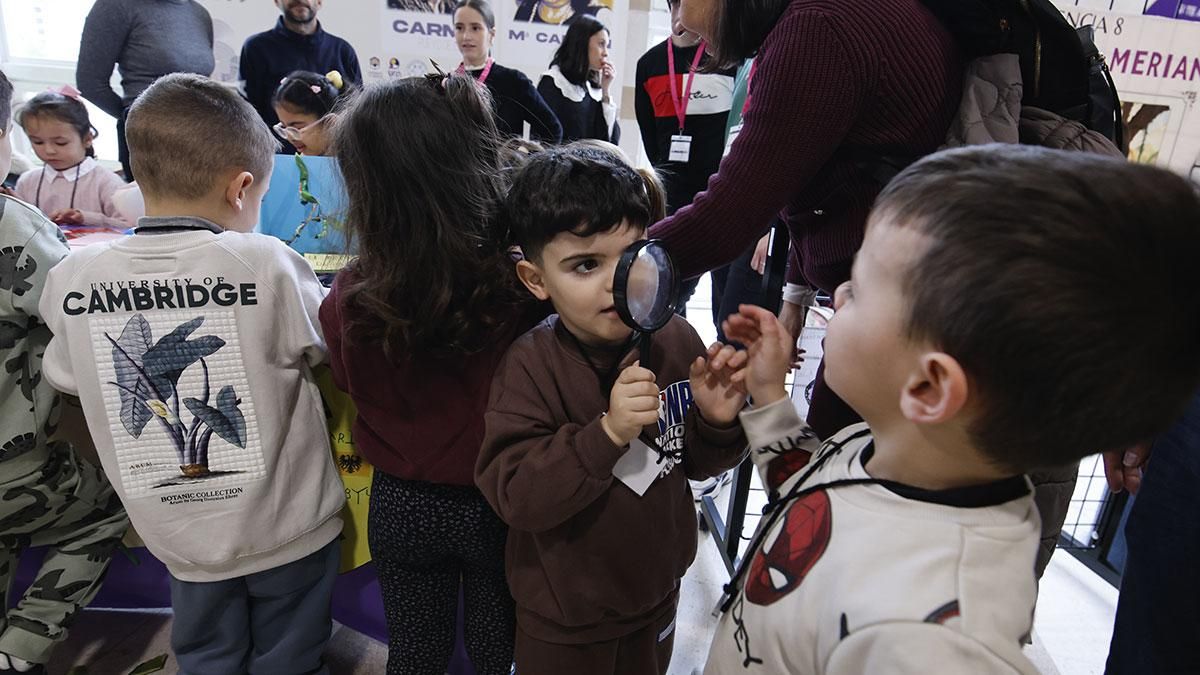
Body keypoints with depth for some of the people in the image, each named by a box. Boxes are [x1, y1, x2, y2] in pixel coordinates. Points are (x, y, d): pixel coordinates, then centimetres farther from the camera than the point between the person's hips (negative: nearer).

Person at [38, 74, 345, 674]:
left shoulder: (73, 277, -10)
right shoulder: (266, 264, -24)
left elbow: (67, 379, 7)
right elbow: (332, 348, -8)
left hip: (178, 533, 3)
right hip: (286, 526, -3)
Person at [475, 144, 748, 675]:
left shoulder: (676, 340, -13)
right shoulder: (529, 366, -23)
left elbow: (696, 464, -1)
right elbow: (513, 495, -29)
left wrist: (718, 423, -23)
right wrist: (608, 432, -40)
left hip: (657, 589, 4)